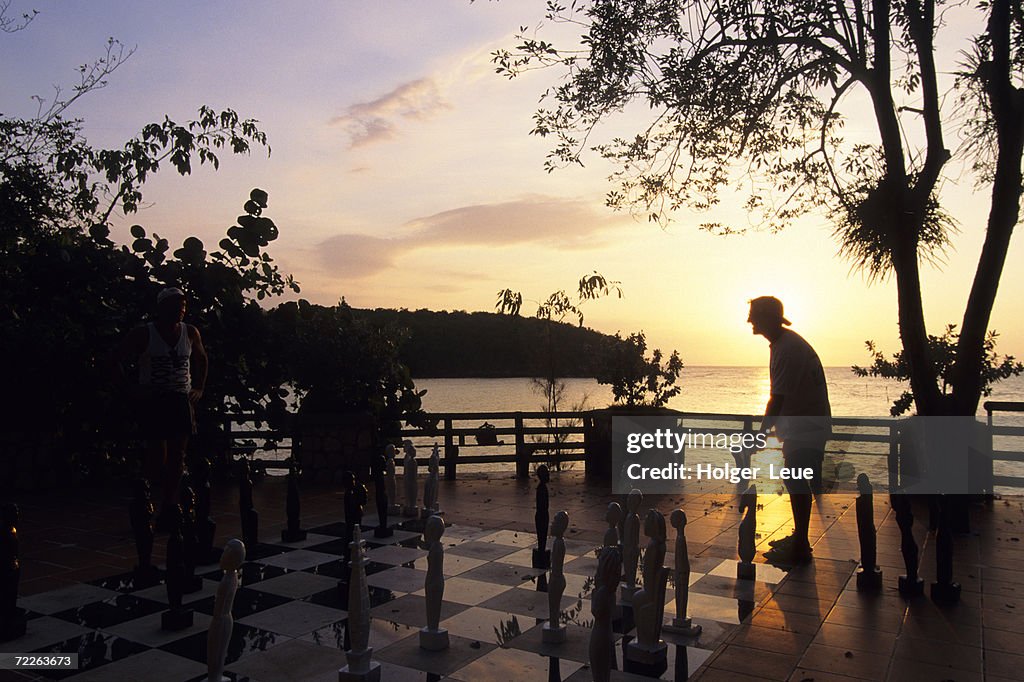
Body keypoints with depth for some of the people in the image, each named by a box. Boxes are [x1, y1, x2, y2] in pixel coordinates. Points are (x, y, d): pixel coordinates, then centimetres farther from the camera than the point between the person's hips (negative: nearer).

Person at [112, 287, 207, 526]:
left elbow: (201, 360, 24)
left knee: (177, 458, 1)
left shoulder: (190, 333, 7)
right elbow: (117, 358, 4)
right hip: (152, 401, -3)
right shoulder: (143, 334, -4)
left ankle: (167, 509, 10)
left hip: (182, 401, 3)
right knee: (157, 456, -7)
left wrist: (199, 388, 14)